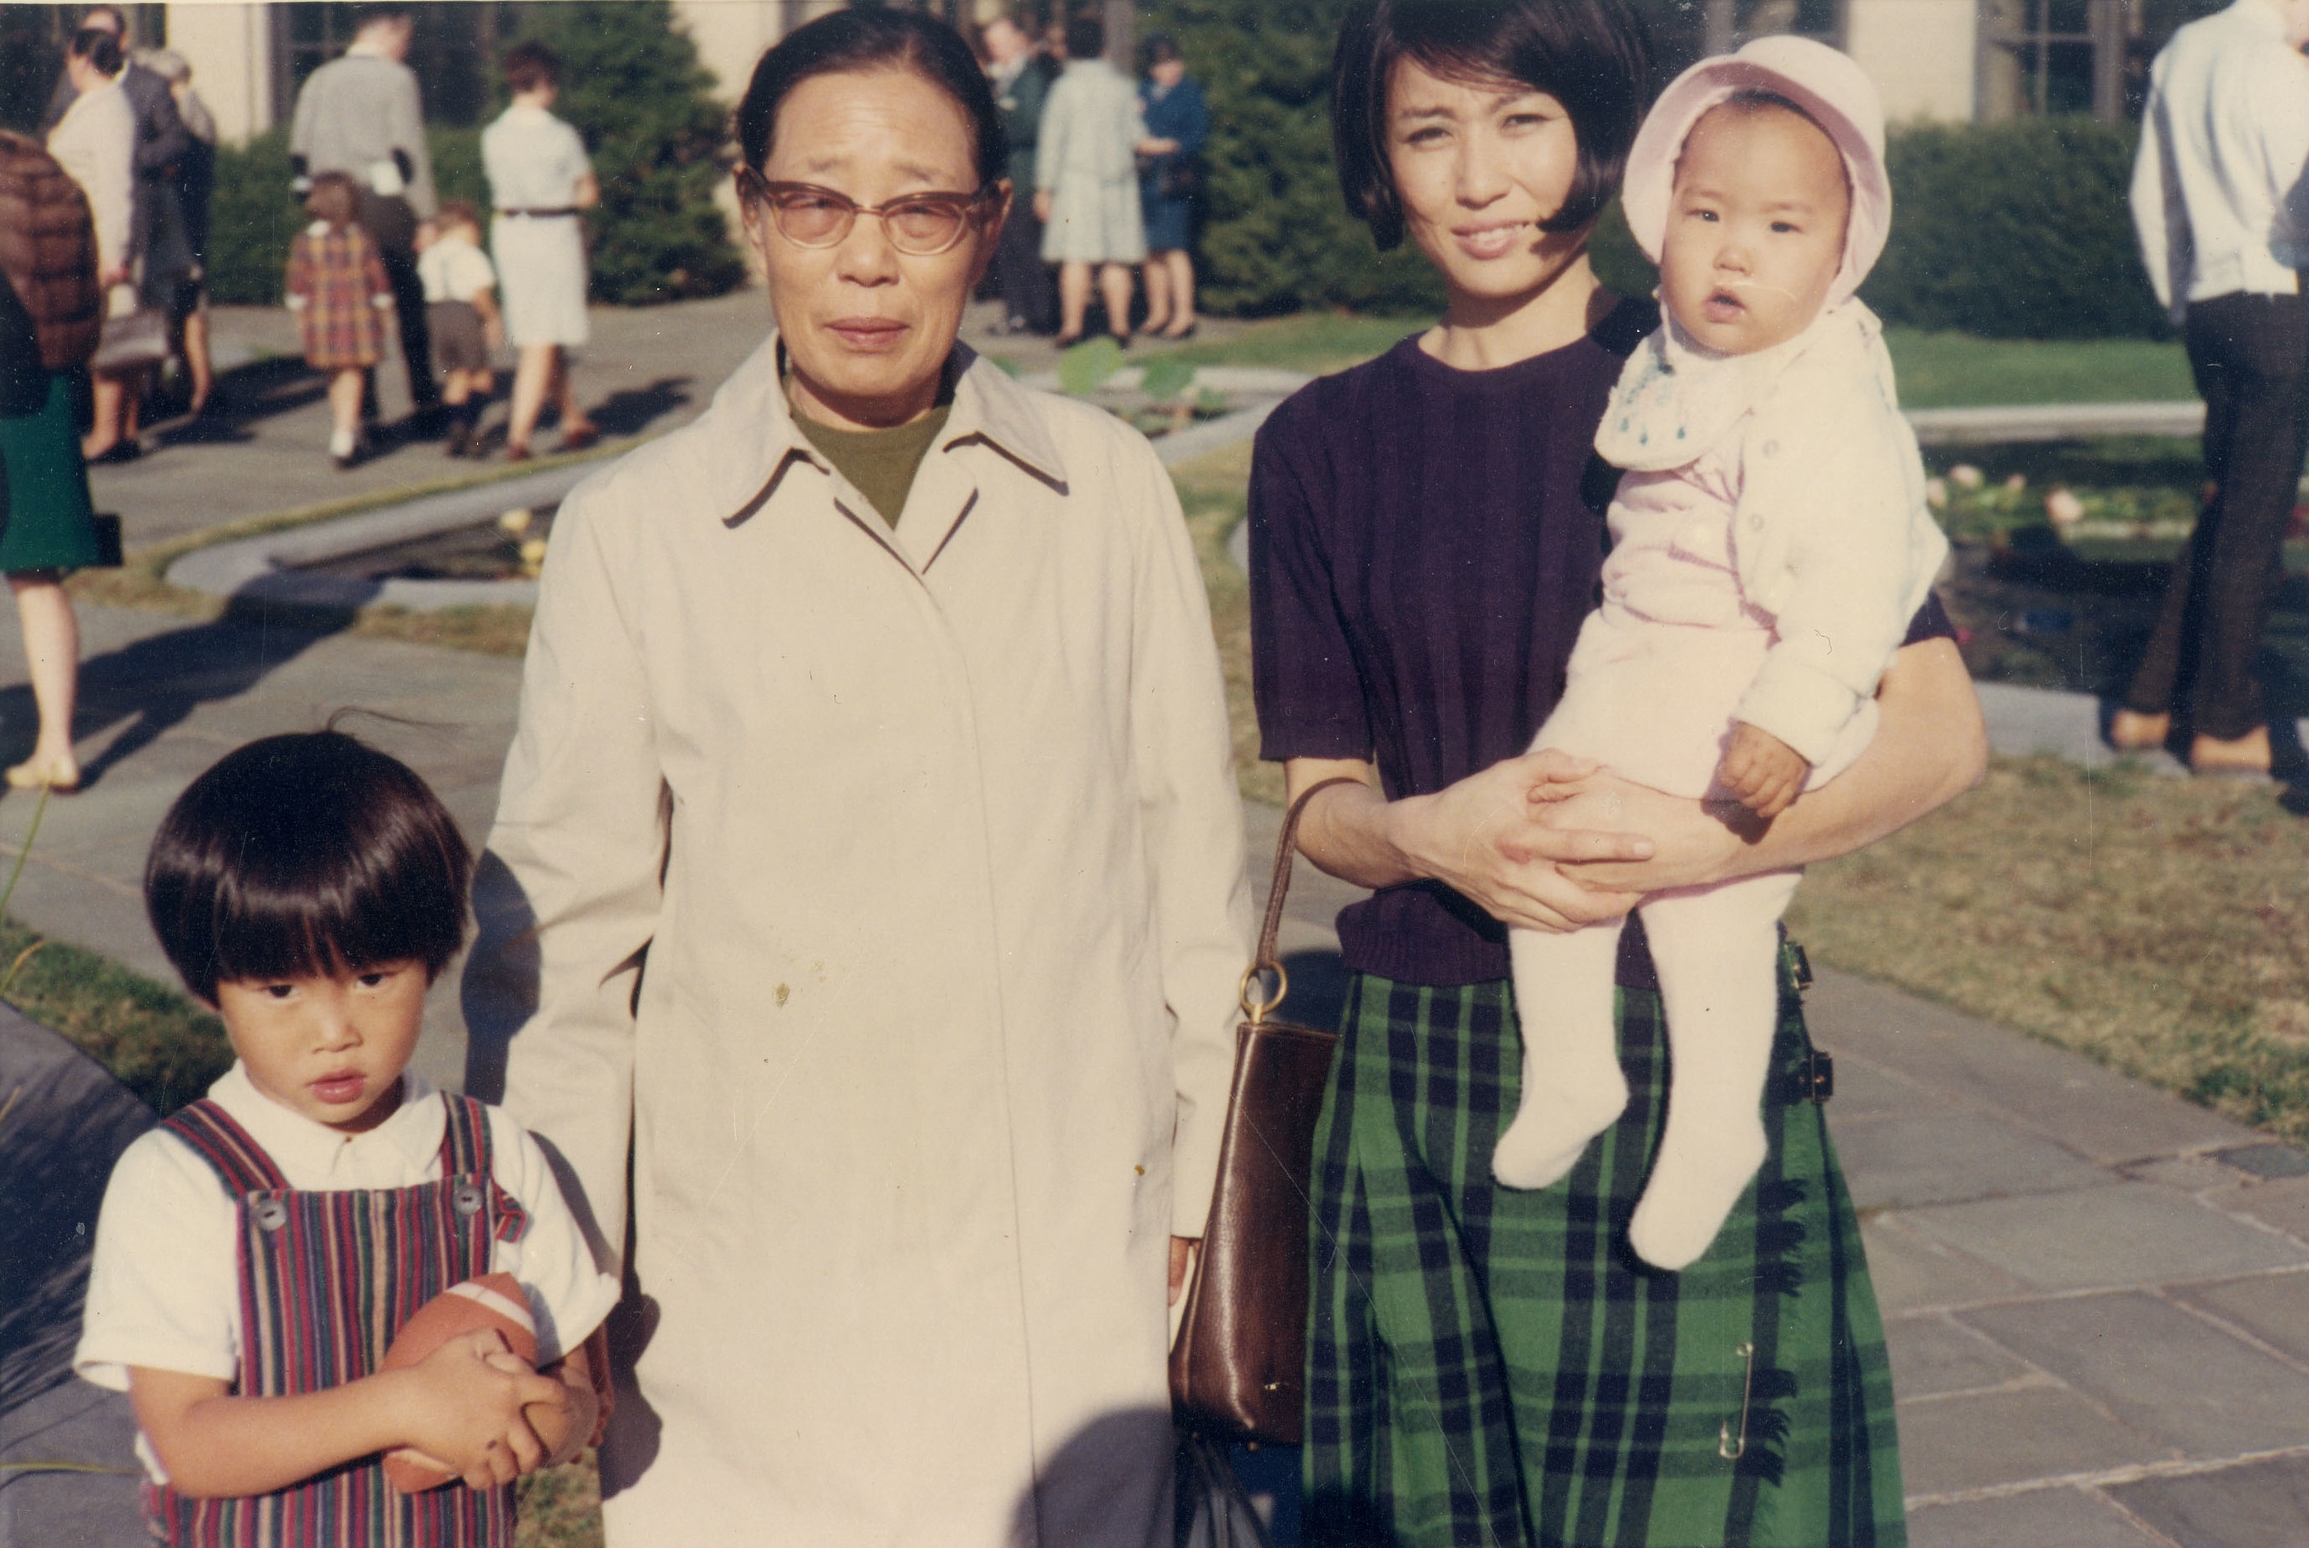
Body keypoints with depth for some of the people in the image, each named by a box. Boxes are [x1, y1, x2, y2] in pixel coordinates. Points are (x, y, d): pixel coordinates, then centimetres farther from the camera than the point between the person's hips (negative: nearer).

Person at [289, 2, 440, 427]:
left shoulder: (319, 79, 10)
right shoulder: (395, 77, -6)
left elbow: (299, 150, 10)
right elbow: (411, 150, -10)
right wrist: (426, 216, -8)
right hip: (387, 198, -4)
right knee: (410, 306, 6)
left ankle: (362, 408, 6)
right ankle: (424, 402, 10)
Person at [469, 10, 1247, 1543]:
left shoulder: (1109, 491, 1)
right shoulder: (635, 534, -3)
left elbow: (1197, 868, 7)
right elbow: (560, 944, 1)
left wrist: (1208, 1207, 10)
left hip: (1081, 1283, 2)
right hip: (761, 1319, -1)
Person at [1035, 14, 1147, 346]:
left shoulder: (1065, 87, -4)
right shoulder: (1121, 86, 5)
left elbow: (1051, 141, -5)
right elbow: (1137, 136, 5)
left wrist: (1044, 188, -2)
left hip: (1077, 178, -3)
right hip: (1117, 179, 3)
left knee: (1076, 256, -5)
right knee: (1116, 259, 5)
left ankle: (1072, 327, -7)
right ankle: (1119, 325, 5)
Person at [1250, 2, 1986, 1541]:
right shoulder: (1324, 446, 7)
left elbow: (1942, 732, -4)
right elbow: (1320, 793, 9)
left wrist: (1703, 843, -20)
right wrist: (1430, 832, -13)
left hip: (1687, 1066, -2)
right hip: (1421, 1071, 3)